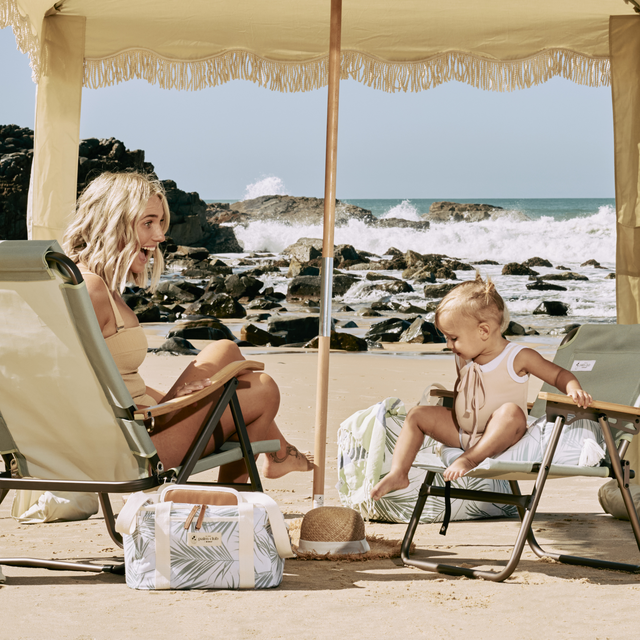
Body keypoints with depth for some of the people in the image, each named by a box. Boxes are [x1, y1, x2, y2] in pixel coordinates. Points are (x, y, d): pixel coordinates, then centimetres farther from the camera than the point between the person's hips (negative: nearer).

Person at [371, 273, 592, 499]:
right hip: (462, 434, 6)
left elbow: (559, 375, -8)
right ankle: (398, 474, -13)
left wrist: (574, 389, -29)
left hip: (498, 437, -6)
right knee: (417, 415, -3)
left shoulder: (518, 358, -13)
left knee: (511, 412, -37)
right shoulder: (463, 359, 5)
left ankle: (469, 459, -40)